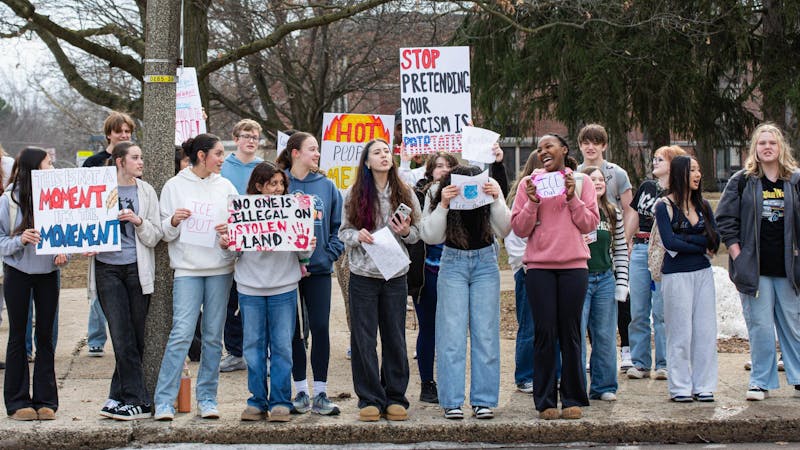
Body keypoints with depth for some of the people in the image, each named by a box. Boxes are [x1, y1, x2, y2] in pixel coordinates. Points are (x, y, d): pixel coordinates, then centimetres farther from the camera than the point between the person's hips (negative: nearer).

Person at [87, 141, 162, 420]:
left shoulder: (146, 192, 8)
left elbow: (155, 236, 4)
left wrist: (139, 221, -15)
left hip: (137, 269, 2)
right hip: (107, 268, -1)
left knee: (136, 337, 3)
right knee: (122, 337, -7)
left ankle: (119, 396, 14)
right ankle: (138, 402, -6)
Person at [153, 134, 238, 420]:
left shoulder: (225, 186, 10)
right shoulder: (174, 186, 3)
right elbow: (165, 233, 5)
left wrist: (231, 230, -8)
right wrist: (173, 222, -15)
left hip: (220, 268, 3)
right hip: (187, 268, -3)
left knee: (214, 335, 6)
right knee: (181, 333, -11)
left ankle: (207, 397, 15)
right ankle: (164, 401, -6)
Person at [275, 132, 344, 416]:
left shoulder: (326, 186, 7)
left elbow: (338, 225, 8)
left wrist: (330, 254, -5)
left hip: (319, 268, 1)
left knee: (320, 328, -2)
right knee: (294, 330, 6)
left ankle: (320, 394, 5)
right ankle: (301, 392, 16)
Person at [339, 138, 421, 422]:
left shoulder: (404, 193, 4)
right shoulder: (354, 194, 1)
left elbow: (418, 233, 10)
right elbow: (343, 231, 5)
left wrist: (406, 232, -11)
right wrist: (357, 235, -15)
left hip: (395, 274, 1)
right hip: (362, 275, -1)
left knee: (395, 338, 5)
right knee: (363, 339, 1)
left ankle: (395, 398, 15)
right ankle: (370, 399, 10)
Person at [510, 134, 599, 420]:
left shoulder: (580, 181, 9)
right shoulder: (529, 183, 8)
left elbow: (591, 224, 3)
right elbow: (519, 229, 4)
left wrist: (573, 198, -8)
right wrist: (533, 202, -10)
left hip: (573, 266, 0)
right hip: (539, 266, 0)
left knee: (570, 333, 2)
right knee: (545, 333, 0)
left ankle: (573, 399, 10)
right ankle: (545, 402, 5)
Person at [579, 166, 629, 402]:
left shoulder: (613, 214, 8)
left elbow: (621, 251, 11)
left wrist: (621, 283, 6)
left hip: (605, 279, 4)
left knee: (605, 336, 8)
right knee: (577, 335, -2)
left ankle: (604, 386, 19)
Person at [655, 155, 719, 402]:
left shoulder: (703, 206, 12)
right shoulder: (665, 206, -3)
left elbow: (715, 241, 2)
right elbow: (669, 242, -15)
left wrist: (686, 239, -12)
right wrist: (702, 247, -7)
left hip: (703, 273, 5)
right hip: (676, 275, -5)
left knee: (706, 331, 4)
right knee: (680, 333, -1)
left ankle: (704, 386, 11)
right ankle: (680, 388, 7)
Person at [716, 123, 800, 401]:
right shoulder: (742, 181, 3)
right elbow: (724, 218, 2)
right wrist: (737, 254, -5)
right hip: (755, 268, -1)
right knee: (760, 327, 0)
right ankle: (761, 382, 9)